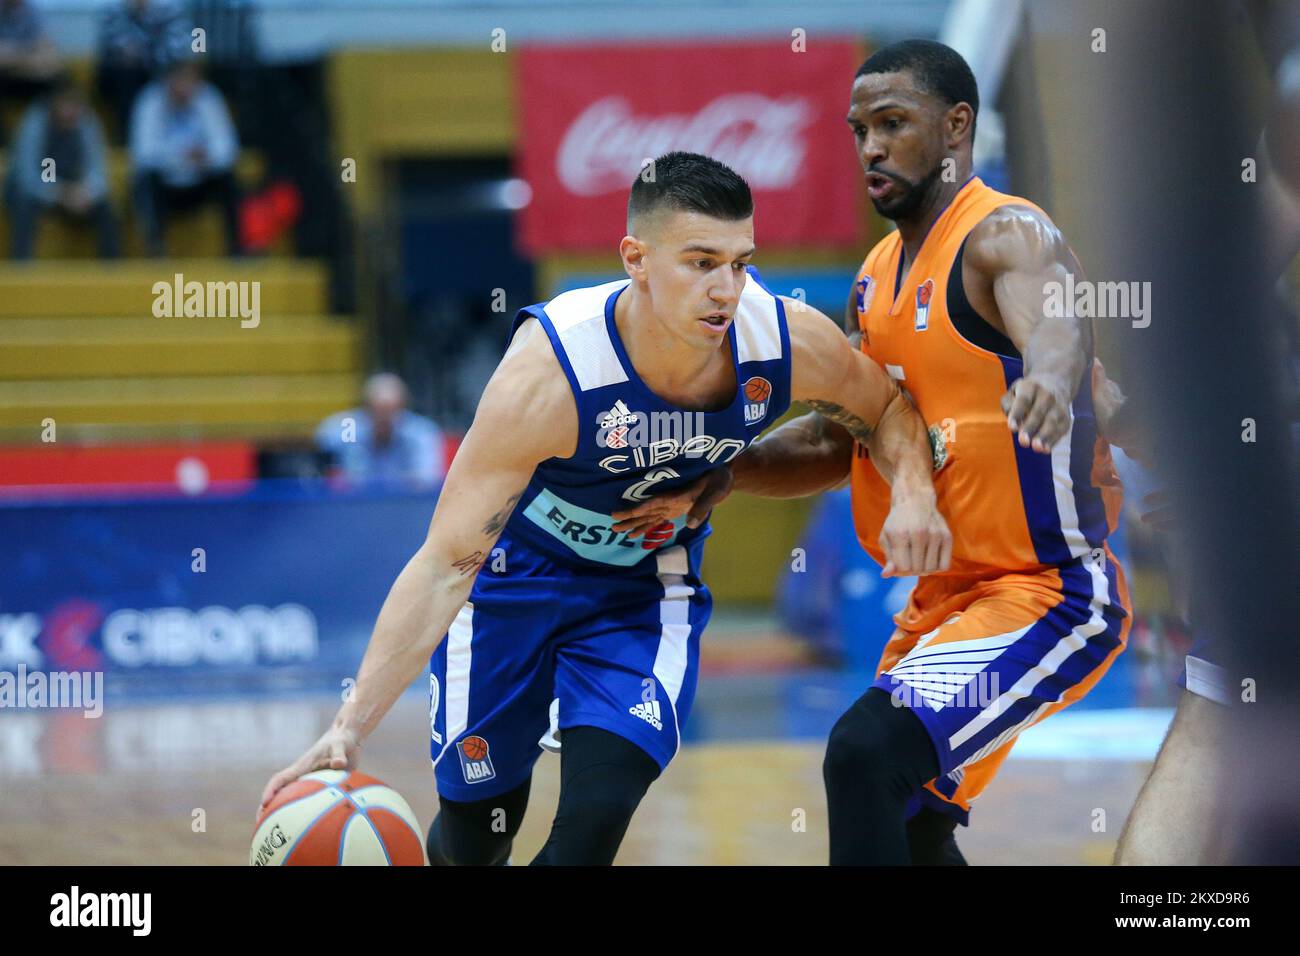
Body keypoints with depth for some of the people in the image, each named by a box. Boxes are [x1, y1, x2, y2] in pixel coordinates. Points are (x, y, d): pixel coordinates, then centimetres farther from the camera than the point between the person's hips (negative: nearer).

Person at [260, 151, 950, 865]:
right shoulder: (547, 376, -36)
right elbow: (448, 563, -33)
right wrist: (349, 729, -40)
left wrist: (912, 490, -24)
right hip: (517, 568, -2)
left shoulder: (789, 342, -26)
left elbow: (884, 407, -1)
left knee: (596, 818, -20)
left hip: (649, 588, 2)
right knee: (473, 838, 7)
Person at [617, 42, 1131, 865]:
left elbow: (1054, 325, -39)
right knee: (909, 828, 18)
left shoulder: (1009, 235, -15)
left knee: (867, 752, -26)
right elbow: (840, 440, 22)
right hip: (944, 600, 10)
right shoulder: (878, 278, 11)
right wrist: (722, 477, 5)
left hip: (1049, 592, -10)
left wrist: (1050, 380, -63)